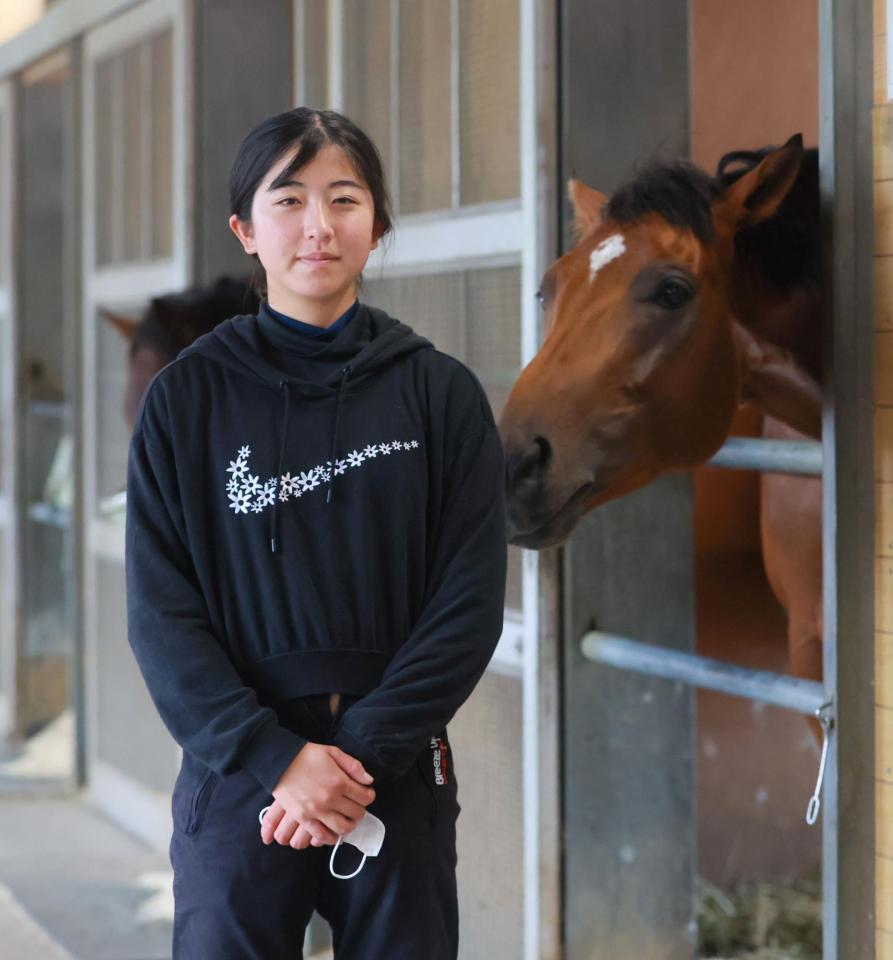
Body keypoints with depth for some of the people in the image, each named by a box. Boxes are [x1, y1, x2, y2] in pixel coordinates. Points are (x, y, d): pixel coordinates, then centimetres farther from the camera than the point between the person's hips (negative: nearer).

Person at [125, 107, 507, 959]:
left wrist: (359, 751, -13)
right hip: (235, 772, 0)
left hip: (400, 781, 0)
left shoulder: (439, 392, 2)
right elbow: (161, 611, -3)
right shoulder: (188, 397, 2)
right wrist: (275, 756, -14)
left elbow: (470, 601, -3)